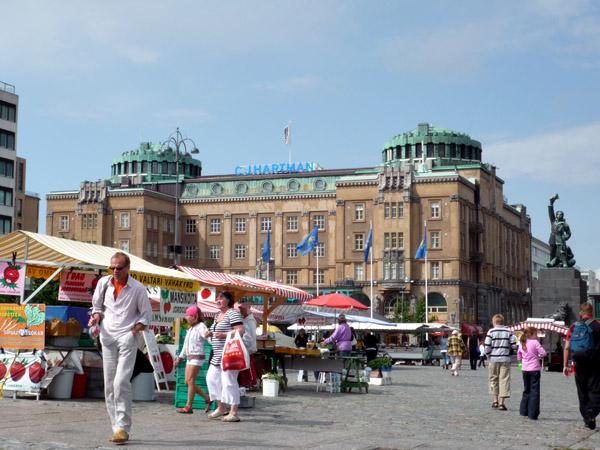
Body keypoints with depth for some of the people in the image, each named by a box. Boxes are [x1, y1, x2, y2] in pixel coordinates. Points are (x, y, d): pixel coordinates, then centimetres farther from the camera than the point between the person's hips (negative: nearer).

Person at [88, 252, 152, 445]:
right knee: (109, 385, 4)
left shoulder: (137, 288, -2)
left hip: (127, 338, -4)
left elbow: (146, 315, 5)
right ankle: (117, 428, 11)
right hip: (107, 337, 4)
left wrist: (133, 331, -8)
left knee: (121, 382, -17)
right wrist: (96, 317, -1)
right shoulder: (103, 283, 8)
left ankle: (122, 427, -14)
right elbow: (97, 306, 20)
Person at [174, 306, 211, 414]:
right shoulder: (190, 329, 19)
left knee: (190, 381, -9)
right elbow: (185, 345, 26)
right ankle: (207, 399, 14)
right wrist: (180, 357, 29)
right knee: (187, 382, 7)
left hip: (197, 357, -9)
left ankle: (188, 407, -4)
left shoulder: (201, 326, -8)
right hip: (189, 357, 9)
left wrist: (208, 335, -51)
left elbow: (206, 334, -28)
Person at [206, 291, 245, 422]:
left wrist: (223, 334, -23)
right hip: (217, 355, 10)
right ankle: (221, 407, 23)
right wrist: (211, 334, 12)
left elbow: (240, 332, -19)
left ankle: (233, 413, -6)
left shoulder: (233, 314, -10)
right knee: (212, 378, 11)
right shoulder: (218, 315, 19)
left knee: (229, 381, -10)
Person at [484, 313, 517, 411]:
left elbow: (487, 346, -7)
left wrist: (488, 356, 9)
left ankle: (495, 400, 16)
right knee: (504, 380, 1)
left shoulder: (491, 332, -3)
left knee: (493, 379, 13)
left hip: (494, 359, 0)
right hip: (505, 359, 0)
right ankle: (501, 402, -3)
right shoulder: (508, 332, 1)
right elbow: (514, 345, -2)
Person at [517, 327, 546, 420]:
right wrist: (537, 356, 4)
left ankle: (524, 411, 22)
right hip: (534, 369, -6)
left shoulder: (522, 343, 7)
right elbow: (543, 353, -14)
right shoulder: (535, 342, -10)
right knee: (534, 391, -2)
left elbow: (519, 357, 13)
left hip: (525, 370, 6)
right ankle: (532, 414, -4)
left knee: (526, 390, 18)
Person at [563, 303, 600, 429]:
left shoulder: (573, 327, 7)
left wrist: (565, 365, 9)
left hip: (579, 365, 4)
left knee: (582, 391, 13)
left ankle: (586, 418, 18)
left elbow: (567, 348, 5)